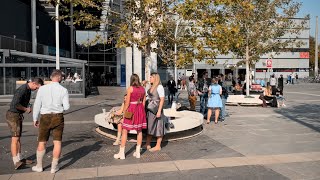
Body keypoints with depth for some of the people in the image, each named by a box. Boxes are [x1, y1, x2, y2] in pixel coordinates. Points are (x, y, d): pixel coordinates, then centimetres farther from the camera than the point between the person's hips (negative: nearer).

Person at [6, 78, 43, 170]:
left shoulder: (28, 90, 9)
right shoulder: (22, 90, -22)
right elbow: (15, 104, -31)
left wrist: (28, 107, 3)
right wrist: (26, 109, -16)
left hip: (19, 115, 10)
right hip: (13, 115, -10)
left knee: (18, 138, 14)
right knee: (15, 139, -15)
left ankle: (19, 159, 22)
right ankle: (16, 162, -19)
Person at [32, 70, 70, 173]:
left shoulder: (42, 88, -4)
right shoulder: (63, 90, -6)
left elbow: (37, 105, -1)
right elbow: (66, 107, -7)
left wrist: (35, 119, 9)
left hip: (45, 118, 1)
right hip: (58, 117, -1)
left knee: (42, 142, 14)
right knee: (57, 142, 6)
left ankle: (39, 166, 25)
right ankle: (54, 167, 10)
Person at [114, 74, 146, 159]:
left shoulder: (130, 88, -9)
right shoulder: (142, 88, 6)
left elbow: (127, 103, -10)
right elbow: (144, 102, 8)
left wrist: (124, 113, -2)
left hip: (131, 110, -5)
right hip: (140, 110, 5)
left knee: (125, 131, 3)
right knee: (139, 131, 11)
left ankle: (121, 153, 6)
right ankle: (137, 152, 15)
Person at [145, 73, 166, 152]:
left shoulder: (159, 87, -11)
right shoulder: (152, 87, 13)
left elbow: (162, 99, -15)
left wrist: (159, 111, -19)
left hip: (156, 110, -8)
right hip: (150, 110, 8)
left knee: (158, 128, 2)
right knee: (149, 127, 13)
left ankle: (158, 146, 12)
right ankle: (147, 145, 23)